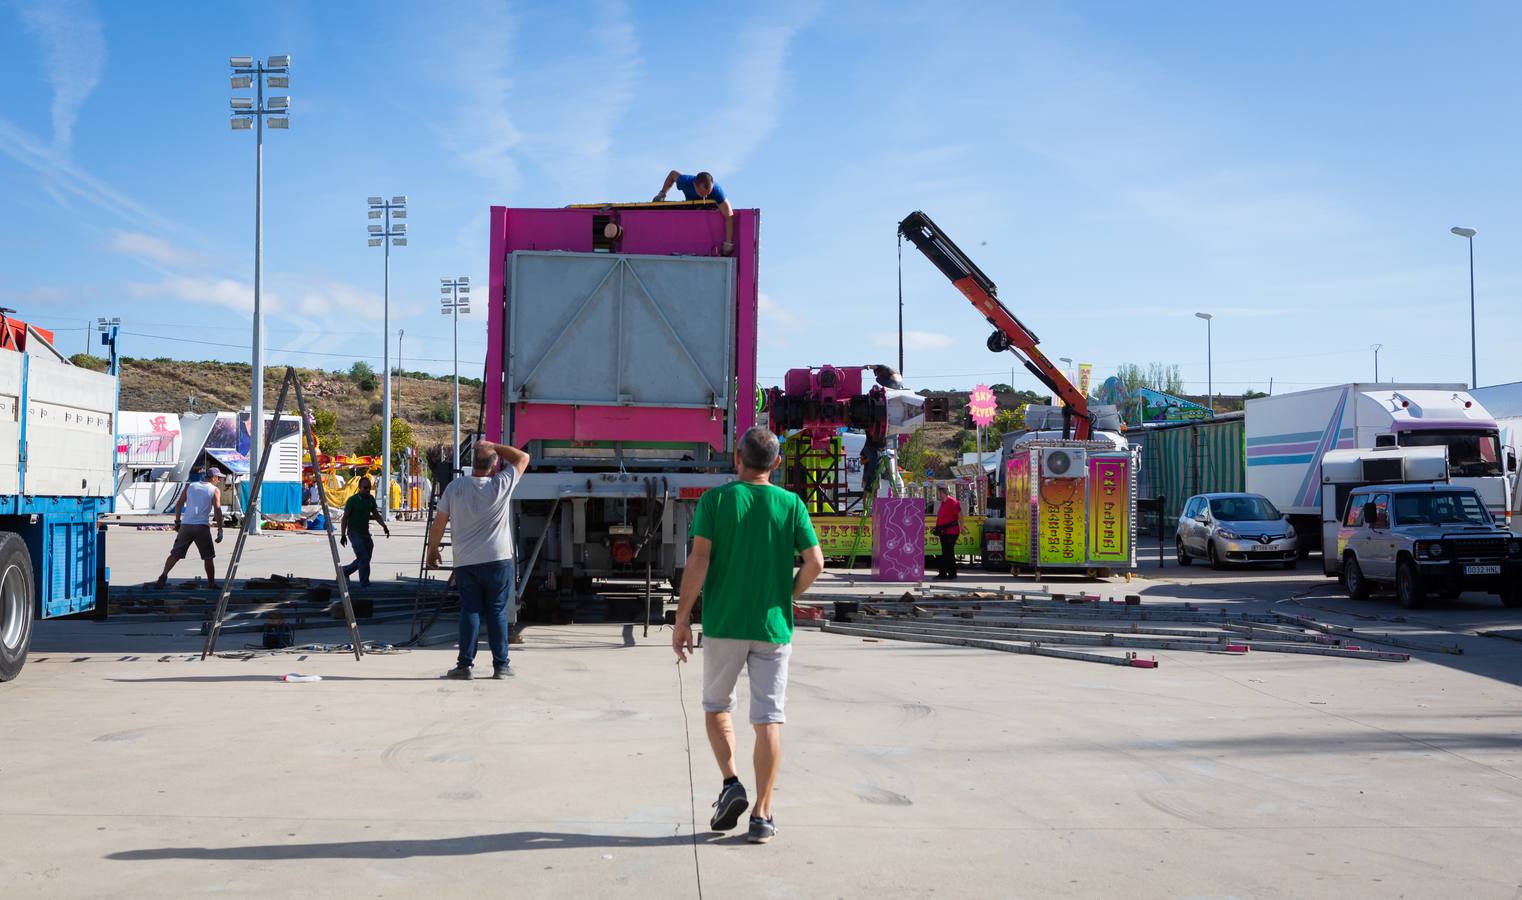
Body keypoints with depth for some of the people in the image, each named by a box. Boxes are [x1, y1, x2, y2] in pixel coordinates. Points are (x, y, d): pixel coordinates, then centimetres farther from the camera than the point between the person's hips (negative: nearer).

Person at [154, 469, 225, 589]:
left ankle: (163, 577, -1)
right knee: (208, 557, 8)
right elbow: (217, 510, -5)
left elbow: (179, 504, 11)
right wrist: (220, 530, -5)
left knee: (175, 554, 10)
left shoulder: (190, 486, 13)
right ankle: (211, 583, 9)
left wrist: (177, 522, 18)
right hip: (202, 526, -3)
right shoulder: (215, 490, 2)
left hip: (186, 525, 3)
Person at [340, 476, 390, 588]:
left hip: (365, 532, 7)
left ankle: (344, 571, 32)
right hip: (354, 532, -7)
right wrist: (343, 535, -15)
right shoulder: (352, 500, -12)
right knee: (364, 558, -13)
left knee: (364, 559, 11)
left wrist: (384, 526, 3)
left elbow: (376, 515, 16)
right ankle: (365, 584, -5)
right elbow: (345, 518, -10)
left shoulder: (371, 499, 6)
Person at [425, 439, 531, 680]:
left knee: (470, 611, 6)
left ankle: (465, 664, 2)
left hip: (465, 562, 2)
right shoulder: (501, 485, -5)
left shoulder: (455, 487, -1)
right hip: (498, 560, -1)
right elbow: (523, 457, 9)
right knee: (497, 612, 5)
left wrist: (432, 550, 17)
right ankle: (500, 665, 6)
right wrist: (493, 446, 11)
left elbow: (438, 523, 4)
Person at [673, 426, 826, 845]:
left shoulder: (716, 499, -3)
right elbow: (815, 562, -6)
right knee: (768, 719, 5)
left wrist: (682, 619, -5)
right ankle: (762, 815, 6)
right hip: (773, 626, 1)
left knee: (716, 705, 19)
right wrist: (787, 596, 10)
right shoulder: (791, 504, 1)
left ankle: (731, 784, 3)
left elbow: (699, 560, -10)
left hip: (722, 624, -1)